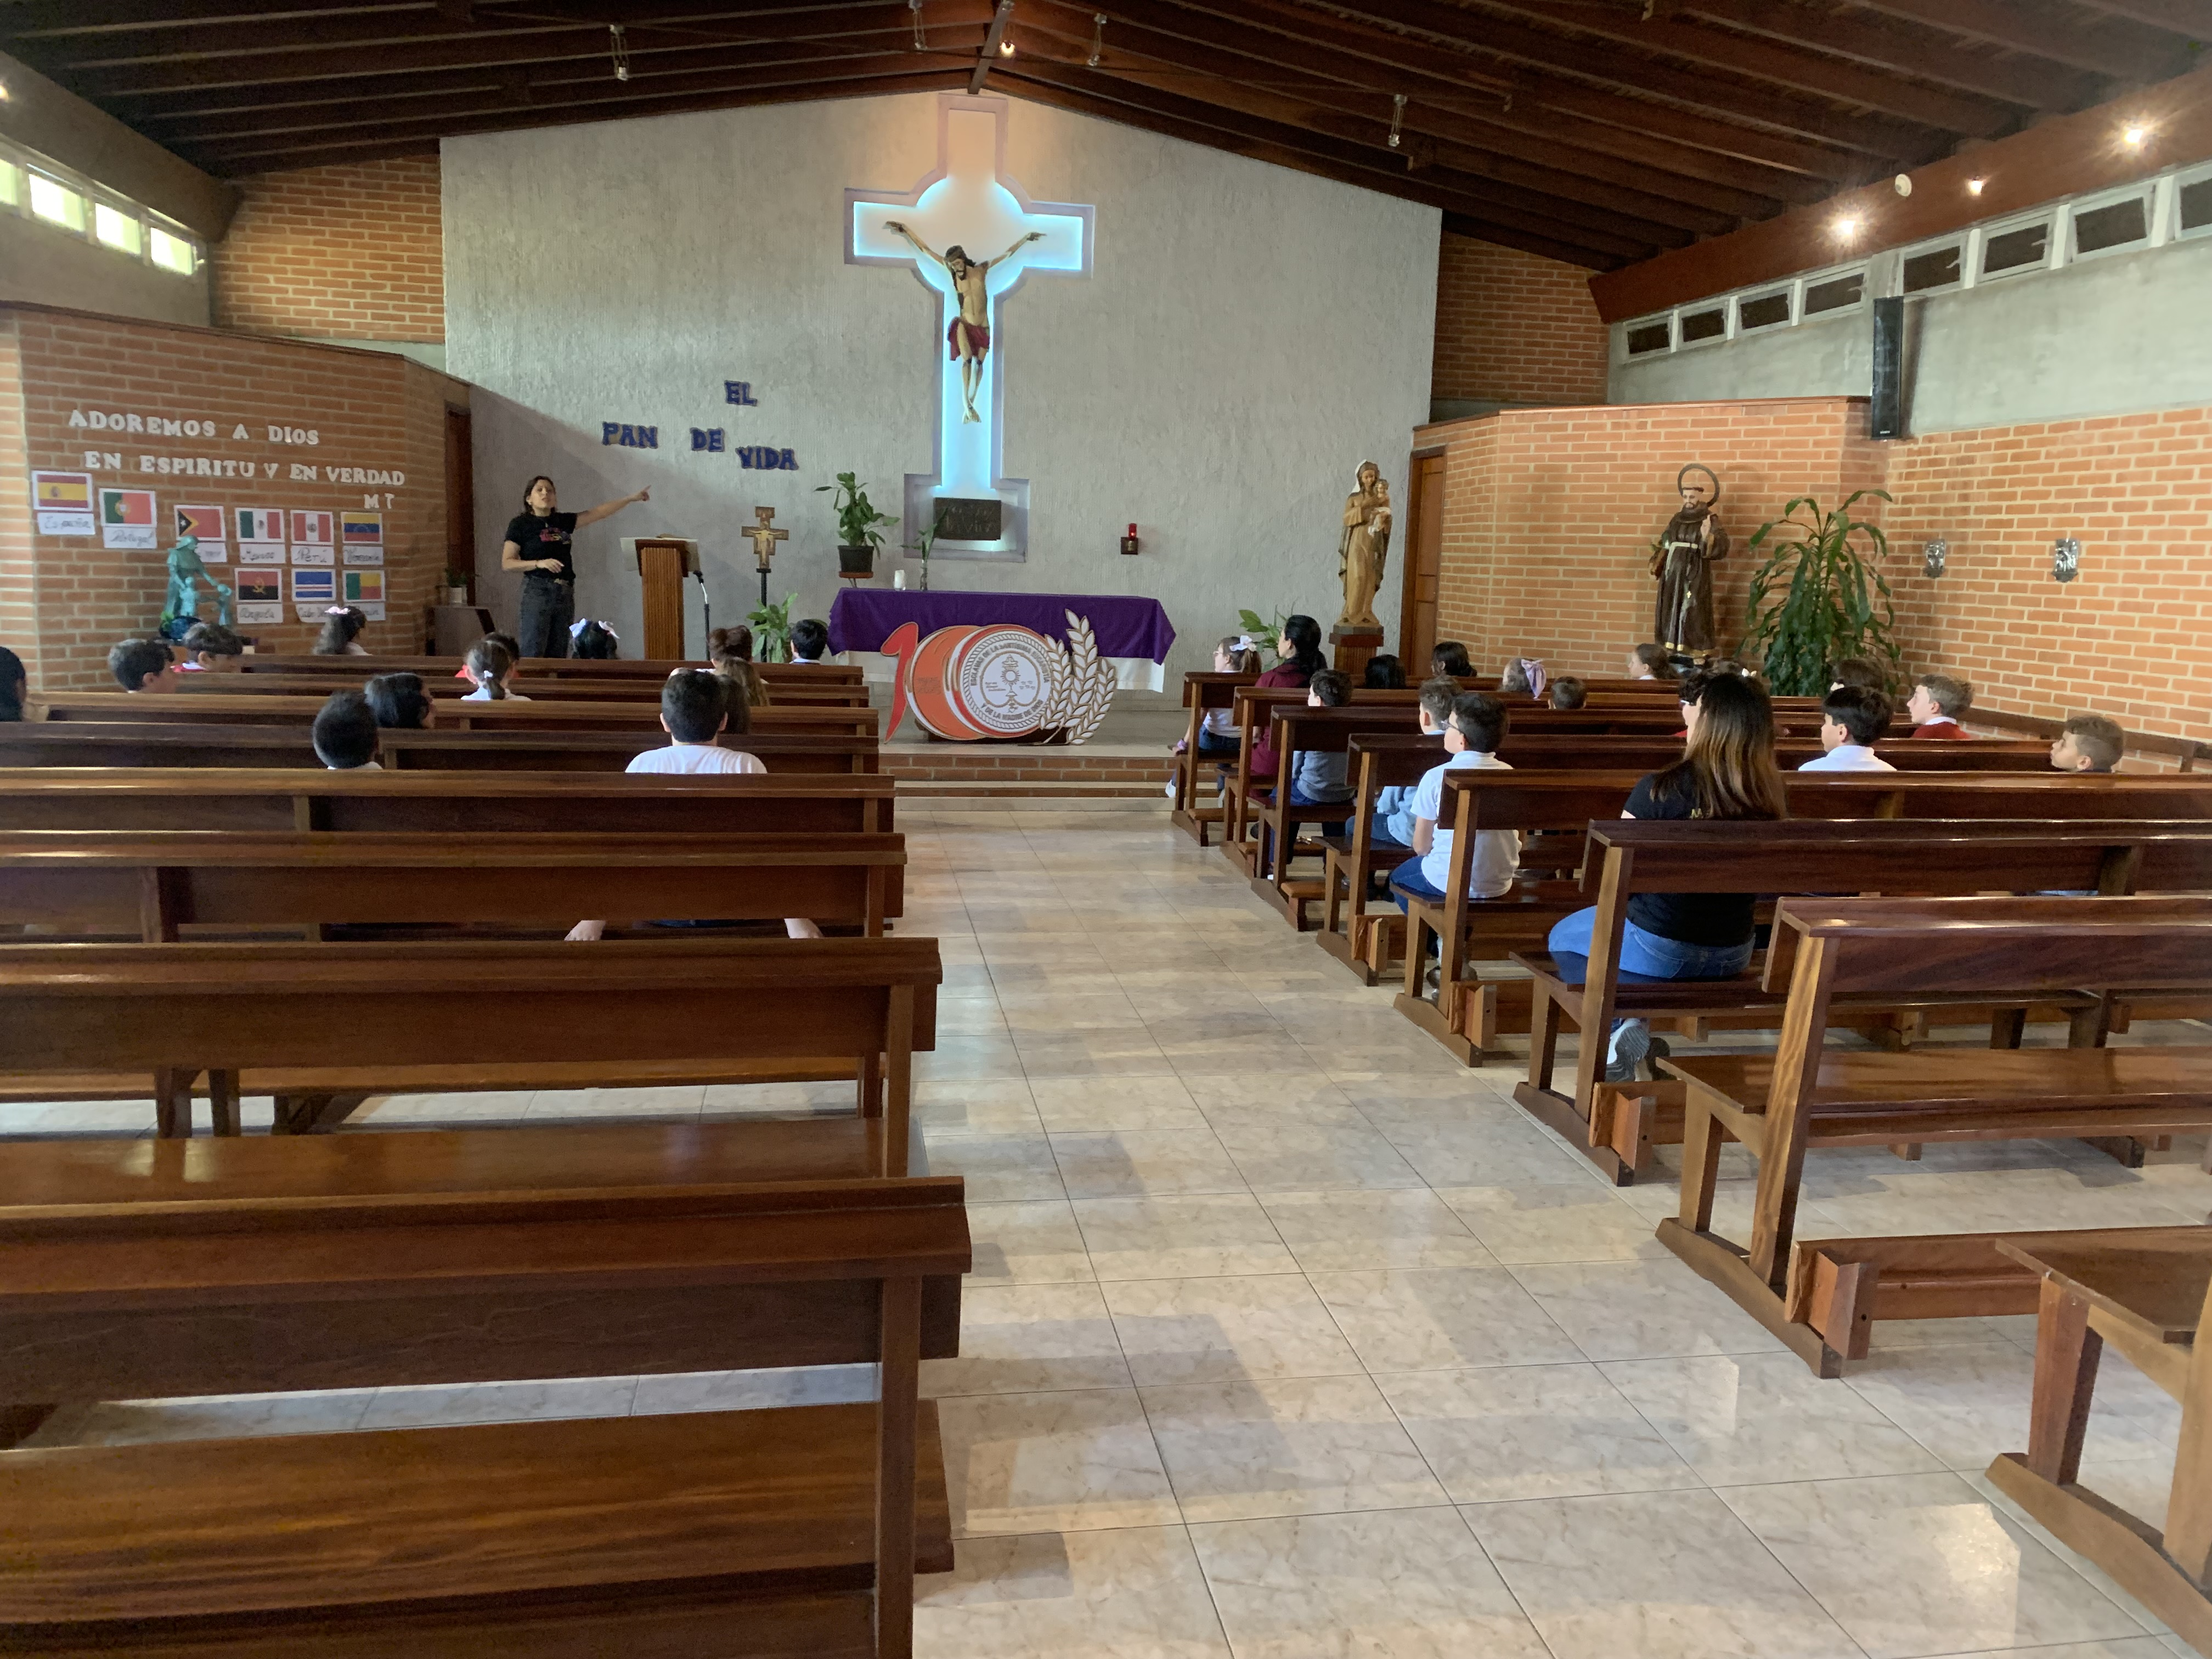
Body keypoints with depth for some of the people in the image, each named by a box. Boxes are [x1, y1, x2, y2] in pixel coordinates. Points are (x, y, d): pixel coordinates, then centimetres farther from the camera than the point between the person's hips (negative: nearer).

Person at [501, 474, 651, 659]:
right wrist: (540, 563, -17)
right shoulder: (520, 524, 1)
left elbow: (599, 512, 18)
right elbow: (506, 563, -4)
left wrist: (631, 498, 17)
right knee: (532, 654, -14)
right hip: (537, 590, -5)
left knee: (558, 654, 4)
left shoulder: (563, 521, 15)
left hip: (565, 593, 5)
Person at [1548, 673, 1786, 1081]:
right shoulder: (1772, 798, -8)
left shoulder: (1662, 789, -21)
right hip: (1732, 954, 5)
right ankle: (1636, 1030, 23)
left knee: (1563, 936, 24)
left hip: (1656, 949, -5)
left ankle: (1621, 1027, 9)